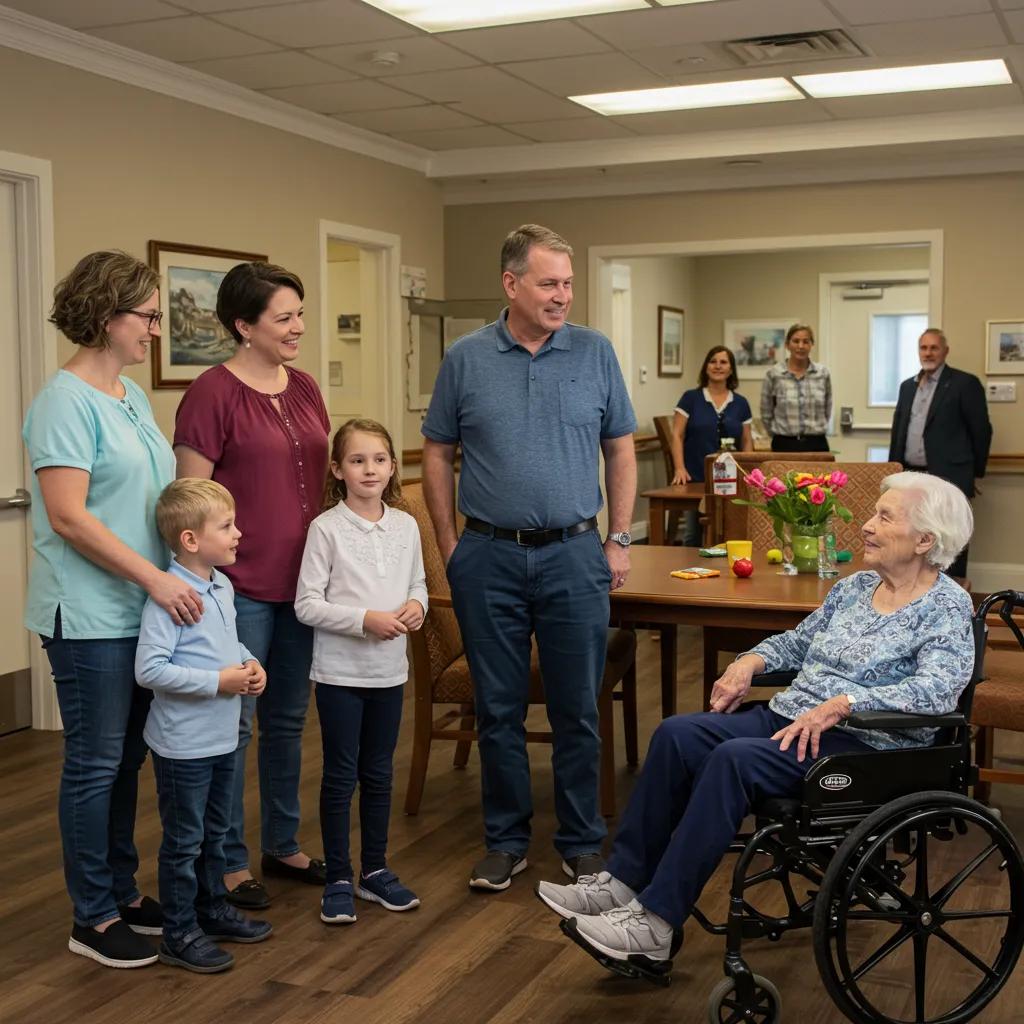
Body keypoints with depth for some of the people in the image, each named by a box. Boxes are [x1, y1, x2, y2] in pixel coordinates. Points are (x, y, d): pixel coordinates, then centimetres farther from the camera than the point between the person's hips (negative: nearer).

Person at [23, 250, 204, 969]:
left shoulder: (133, 395, 12)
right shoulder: (67, 401, -14)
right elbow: (69, 517, -21)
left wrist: (178, 573, 9)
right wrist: (155, 578, -20)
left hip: (144, 611, 8)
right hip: (90, 617, -8)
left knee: (128, 759, 16)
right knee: (96, 763, 2)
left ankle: (122, 891, 29)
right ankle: (93, 919, 14)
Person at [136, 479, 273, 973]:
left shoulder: (223, 586, 4)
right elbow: (149, 669, -27)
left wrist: (250, 664, -1)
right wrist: (218, 681, -25)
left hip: (222, 738, 9)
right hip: (184, 745, -8)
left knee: (213, 833, 23)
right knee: (183, 841, 5)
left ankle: (213, 909, 39)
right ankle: (180, 935, 19)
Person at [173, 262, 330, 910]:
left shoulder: (304, 389, 9)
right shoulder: (213, 394, -12)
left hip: (302, 581, 7)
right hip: (241, 586, -7)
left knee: (288, 720, 17)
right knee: (234, 724, 4)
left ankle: (283, 845, 32)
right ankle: (229, 861, 19)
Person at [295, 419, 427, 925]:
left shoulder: (405, 526, 3)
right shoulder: (326, 528, -11)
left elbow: (418, 583, 14)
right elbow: (307, 604, -12)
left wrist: (416, 606, -9)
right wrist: (366, 620, -21)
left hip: (389, 671, 4)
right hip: (340, 671, -4)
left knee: (378, 773, 15)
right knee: (340, 776, 5)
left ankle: (375, 870, 28)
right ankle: (338, 879, 17)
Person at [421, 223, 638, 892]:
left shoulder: (595, 353, 2)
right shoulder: (466, 359, 1)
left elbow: (620, 451, 6)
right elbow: (438, 454, 7)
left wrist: (619, 541, 2)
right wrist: (450, 546, 3)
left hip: (573, 555, 0)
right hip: (489, 559, 0)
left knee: (577, 710, 7)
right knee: (498, 710, 9)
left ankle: (583, 843, 22)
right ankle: (506, 840, 24)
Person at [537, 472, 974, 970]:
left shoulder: (947, 606, -5)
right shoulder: (855, 587, 16)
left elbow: (936, 690, -22)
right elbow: (797, 642, 28)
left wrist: (840, 704, -29)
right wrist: (751, 661, 8)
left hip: (866, 746, -7)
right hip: (791, 717, 8)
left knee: (735, 758, -31)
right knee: (677, 734, -15)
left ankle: (657, 922, -26)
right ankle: (622, 882, -12)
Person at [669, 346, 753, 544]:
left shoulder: (740, 403, 9)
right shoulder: (690, 398, 2)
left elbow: (746, 441, 12)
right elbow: (677, 435, -1)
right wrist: (679, 468, -12)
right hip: (696, 478, -2)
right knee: (693, 534, -2)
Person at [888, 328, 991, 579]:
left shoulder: (965, 383, -4)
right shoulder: (908, 386, 15)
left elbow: (981, 430, -3)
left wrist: (975, 471, -1)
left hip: (948, 479, -6)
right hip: (910, 478, 6)